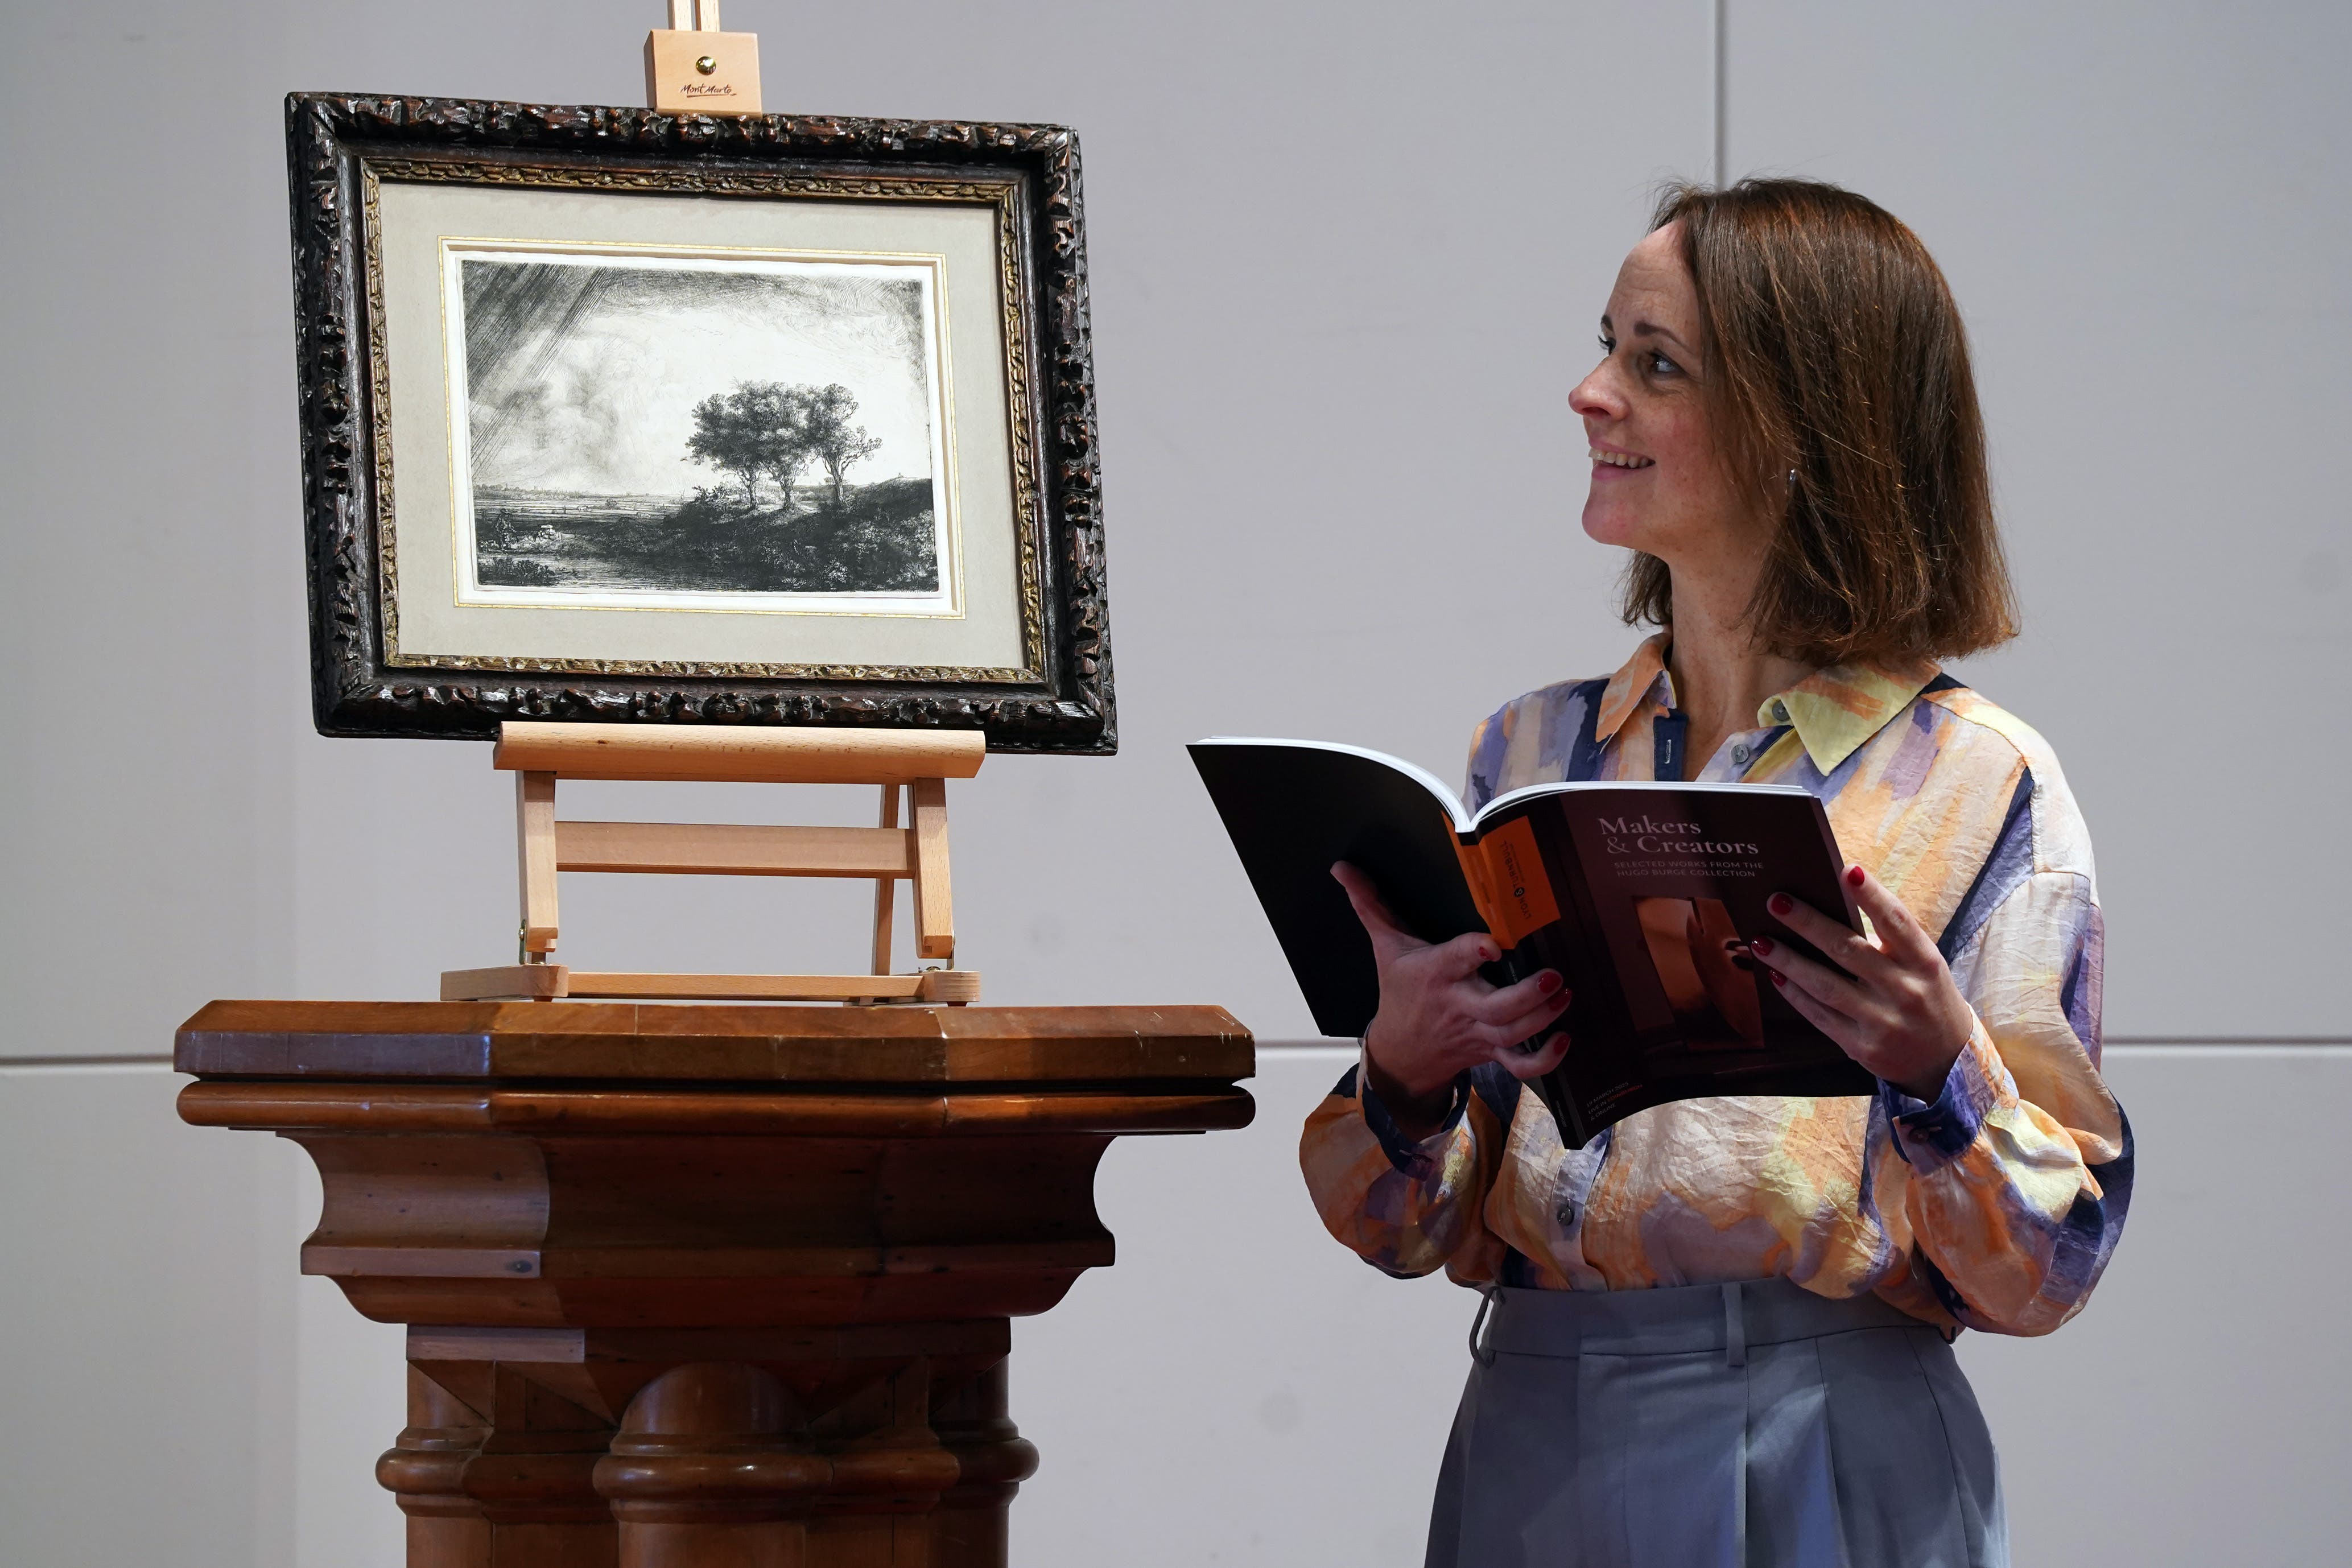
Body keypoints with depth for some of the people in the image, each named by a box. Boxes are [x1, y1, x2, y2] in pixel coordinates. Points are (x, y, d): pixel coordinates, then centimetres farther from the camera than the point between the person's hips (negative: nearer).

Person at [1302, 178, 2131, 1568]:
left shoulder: (1978, 784, -4)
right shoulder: (1530, 752, 9)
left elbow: (2047, 1273, -7)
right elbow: (1416, 1230, 7)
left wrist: (1939, 1072, -24)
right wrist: (1403, 1072, -13)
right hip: (1536, 1451, 4)